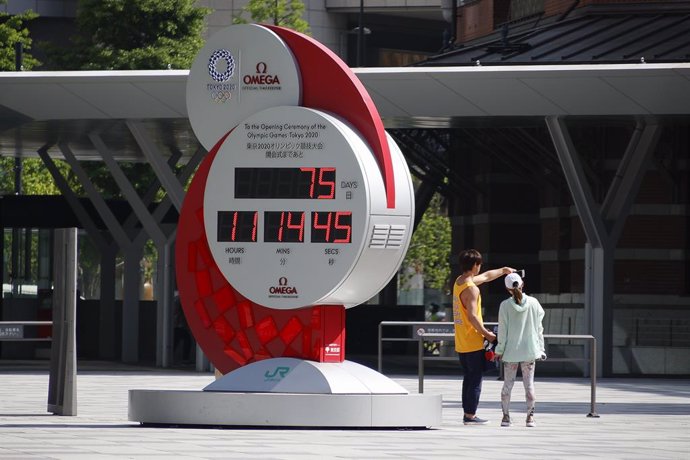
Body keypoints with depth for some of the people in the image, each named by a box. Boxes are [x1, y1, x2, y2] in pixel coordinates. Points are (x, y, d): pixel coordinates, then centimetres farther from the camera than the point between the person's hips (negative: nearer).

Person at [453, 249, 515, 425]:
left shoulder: (459, 282, 10)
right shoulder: (471, 288, -18)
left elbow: (486, 276, 26)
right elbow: (472, 316, -24)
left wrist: (503, 270, 37)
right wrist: (487, 334, -14)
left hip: (461, 343, 9)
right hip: (473, 343, -9)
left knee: (468, 378, 15)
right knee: (475, 379, -3)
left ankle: (468, 413, 18)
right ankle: (470, 415, -2)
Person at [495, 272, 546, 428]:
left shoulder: (505, 305, -8)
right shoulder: (533, 303, -3)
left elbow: (503, 330, -5)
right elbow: (539, 328, 2)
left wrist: (499, 350, 3)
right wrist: (541, 348, 10)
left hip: (511, 351, -1)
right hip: (529, 350, 1)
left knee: (507, 384, 8)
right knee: (529, 383, 5)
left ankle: (506, 416, 10)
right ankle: (530, 416, 3)